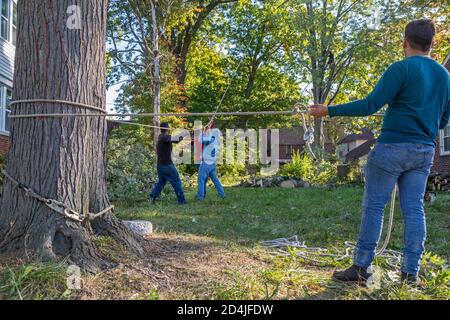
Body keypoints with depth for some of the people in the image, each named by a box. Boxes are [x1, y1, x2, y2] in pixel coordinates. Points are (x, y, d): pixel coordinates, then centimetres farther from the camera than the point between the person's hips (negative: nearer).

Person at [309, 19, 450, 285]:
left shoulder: (402, 68, -9)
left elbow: (371, 105, -16)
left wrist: (330, 111, -11)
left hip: (393, 146, -6)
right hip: (425, 151, 6)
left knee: (374, 206, 0)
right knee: (414, 209, 7)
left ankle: (361, 268, 3)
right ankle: (411, 272, 10)